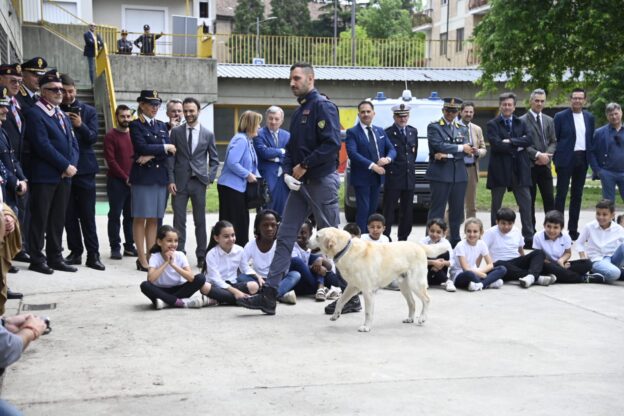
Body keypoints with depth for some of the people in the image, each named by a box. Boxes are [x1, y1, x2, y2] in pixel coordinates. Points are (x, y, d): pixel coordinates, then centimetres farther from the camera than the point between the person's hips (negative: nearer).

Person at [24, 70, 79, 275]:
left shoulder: (62, 115, 19)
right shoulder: (35, 114, -8)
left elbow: (73, 143, 15)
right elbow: (43, 146, -17)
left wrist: (72, 165, -3)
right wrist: (65, 166, -15)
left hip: (64, 176, 7)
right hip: (44, 176, -7)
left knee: (58, 219, 10)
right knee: (40, 219, 0)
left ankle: (55, 258, 17)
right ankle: (37, 259, 6)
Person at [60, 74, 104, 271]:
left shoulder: (88, 111, 5)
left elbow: (93, 138, -4)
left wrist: (80, 125, -22)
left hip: (84, 168, -1)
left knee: (87, 215, -2)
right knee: (69, 215, 6)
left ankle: (93, 254, 0)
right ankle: (75, 252, 14)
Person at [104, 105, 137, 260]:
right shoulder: (111, 136, -1)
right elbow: (111, 161, -7)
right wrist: (125, 178, -11)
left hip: (133, 181, 4)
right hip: (116, 181, -4)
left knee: (130, 216, 6)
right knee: (115, 215, -1)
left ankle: (129, 246, 12)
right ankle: (115, 247, 3)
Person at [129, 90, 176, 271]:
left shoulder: (161, 125, 15)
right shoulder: (136, 125, -1)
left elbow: (170, 151, 3)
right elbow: (142, 147, -15)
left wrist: (151, 156, -12)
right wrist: (164, 147, -6)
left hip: (160, 176, 5)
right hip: (142, 176, -5)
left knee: (154, 219, 6)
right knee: (140, 218, -2)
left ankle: (151, 256, 10)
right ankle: (142, 259, 1)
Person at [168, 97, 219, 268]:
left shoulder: (208, 134, 6)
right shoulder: (176, 132, 5)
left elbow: (214, 159, 11)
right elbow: (170, 157, 3)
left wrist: (210, 178, -2)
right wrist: (171, 180, -5)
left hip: (199, 182, 0)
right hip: (180, 182, 0)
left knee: (200, 221, 6)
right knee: (179, 220, -1)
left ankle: (202, 255, 13)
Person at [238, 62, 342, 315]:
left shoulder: (323, 107, -10)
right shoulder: (299, 112, 17)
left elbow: (332, 144, -21)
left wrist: (304, 166, -15)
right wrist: (287, 173, 0)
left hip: (322, 181, -9)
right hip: (300, 183, 9)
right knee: (285, 237, 5)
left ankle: (351, 296, 10)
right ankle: (268, 296, 5)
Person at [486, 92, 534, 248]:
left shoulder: (521, 123, 12)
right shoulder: (492, 124, 1)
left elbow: (528, 140, -5)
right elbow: (496, 144, -15)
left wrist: (511, 141, -15)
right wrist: (518, 146, -10)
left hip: (520, 170, 3)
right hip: (499, 169, -3)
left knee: (526, 203, 0)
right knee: (496, 205, 7)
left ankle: (529, 237, 4)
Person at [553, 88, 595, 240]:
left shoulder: (589, 117, 9)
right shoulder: (560, 117, -4)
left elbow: (591, 139, 13)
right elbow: (554, 139, -2)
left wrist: (591, 158, 5)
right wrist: (556, 159, -5)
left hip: (582, 159, 4)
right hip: (566, 159, -4)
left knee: (577, 195, 9)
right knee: (561, 194, -4)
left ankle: (573, 229, 15)